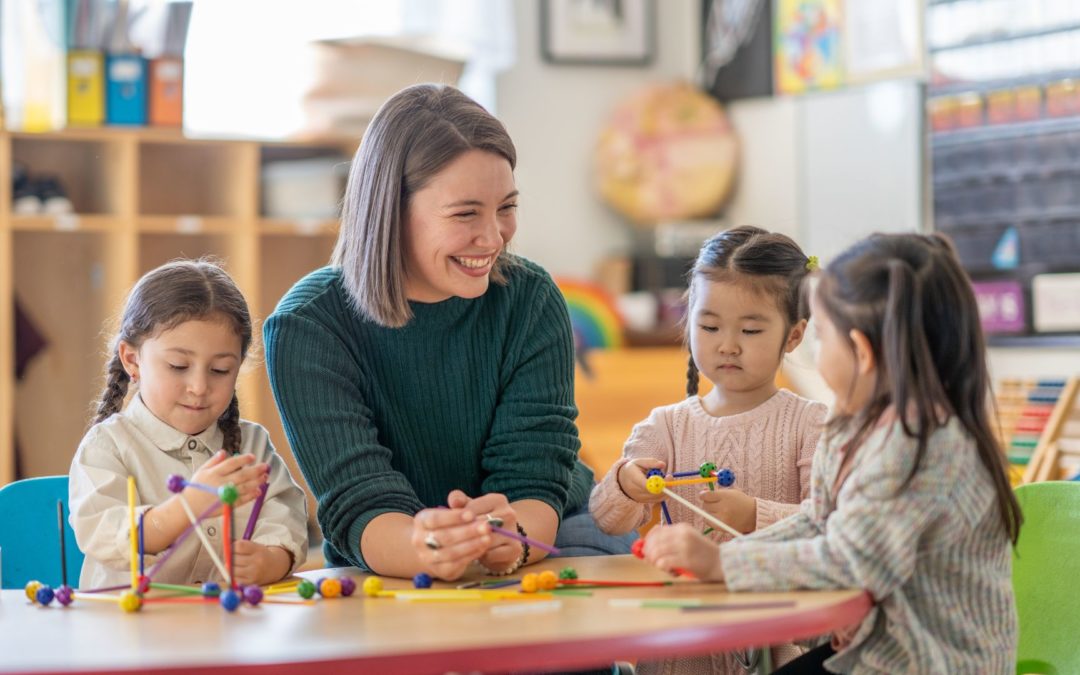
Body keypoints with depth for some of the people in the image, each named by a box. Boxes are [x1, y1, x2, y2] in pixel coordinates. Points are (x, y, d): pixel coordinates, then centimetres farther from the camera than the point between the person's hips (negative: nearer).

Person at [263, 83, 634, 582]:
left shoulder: (531, 301, -8)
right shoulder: (306, 328, -15)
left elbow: (534, 479, -15)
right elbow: (359, 508, -23)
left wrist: (511, 541, -39)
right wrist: (424, 548, -47)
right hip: (387, 581, -1)